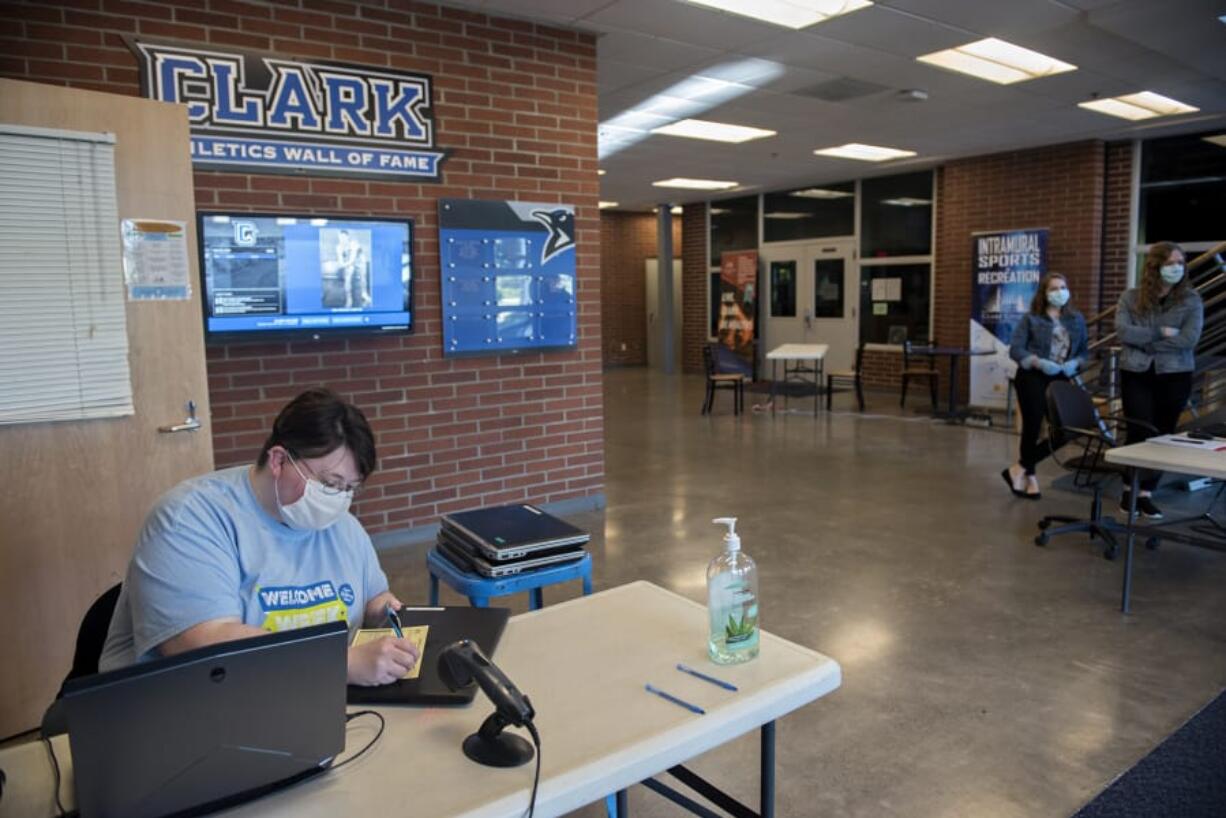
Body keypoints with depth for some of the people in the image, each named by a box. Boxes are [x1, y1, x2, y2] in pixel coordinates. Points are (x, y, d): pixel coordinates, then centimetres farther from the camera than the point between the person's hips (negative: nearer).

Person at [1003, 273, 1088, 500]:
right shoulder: (1031, 319, -1)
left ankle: (1020, 469, 9)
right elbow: (1015, 349, -7)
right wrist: (1038, 362, -21)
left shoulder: (1077, 319, 11)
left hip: (1061, 380, 5)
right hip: (1032, 378, -4)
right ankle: (1029, 476, 14)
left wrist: (1075, 363, -8)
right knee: (1032, 427, -3)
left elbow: (1085, 350, 13)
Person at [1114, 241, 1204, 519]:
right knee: (1139, 433, -1)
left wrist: (1144, 342, -12)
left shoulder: (1191, 299, 1)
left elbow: (1189, 339, -13)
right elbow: (1122, 331, -13)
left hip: (1175, 376, 1)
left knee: (1163, 435, 6)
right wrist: (1160, 333, -16)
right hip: (1136, 374, -1)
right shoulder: (1131, 297, 1)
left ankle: (1146, 493, 16)